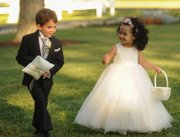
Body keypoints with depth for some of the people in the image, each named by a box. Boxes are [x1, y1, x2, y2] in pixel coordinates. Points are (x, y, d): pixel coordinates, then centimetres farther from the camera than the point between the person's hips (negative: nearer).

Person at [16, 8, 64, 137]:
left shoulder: (56, 43, -1)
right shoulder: (28, 39, -10)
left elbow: (60, 61, 2)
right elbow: (20, 57, -9)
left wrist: (50, 71, -16)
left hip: (46, 78, 4)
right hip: (32, 78, -4)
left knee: (42, 104, 14)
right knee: (41, 102, -15)